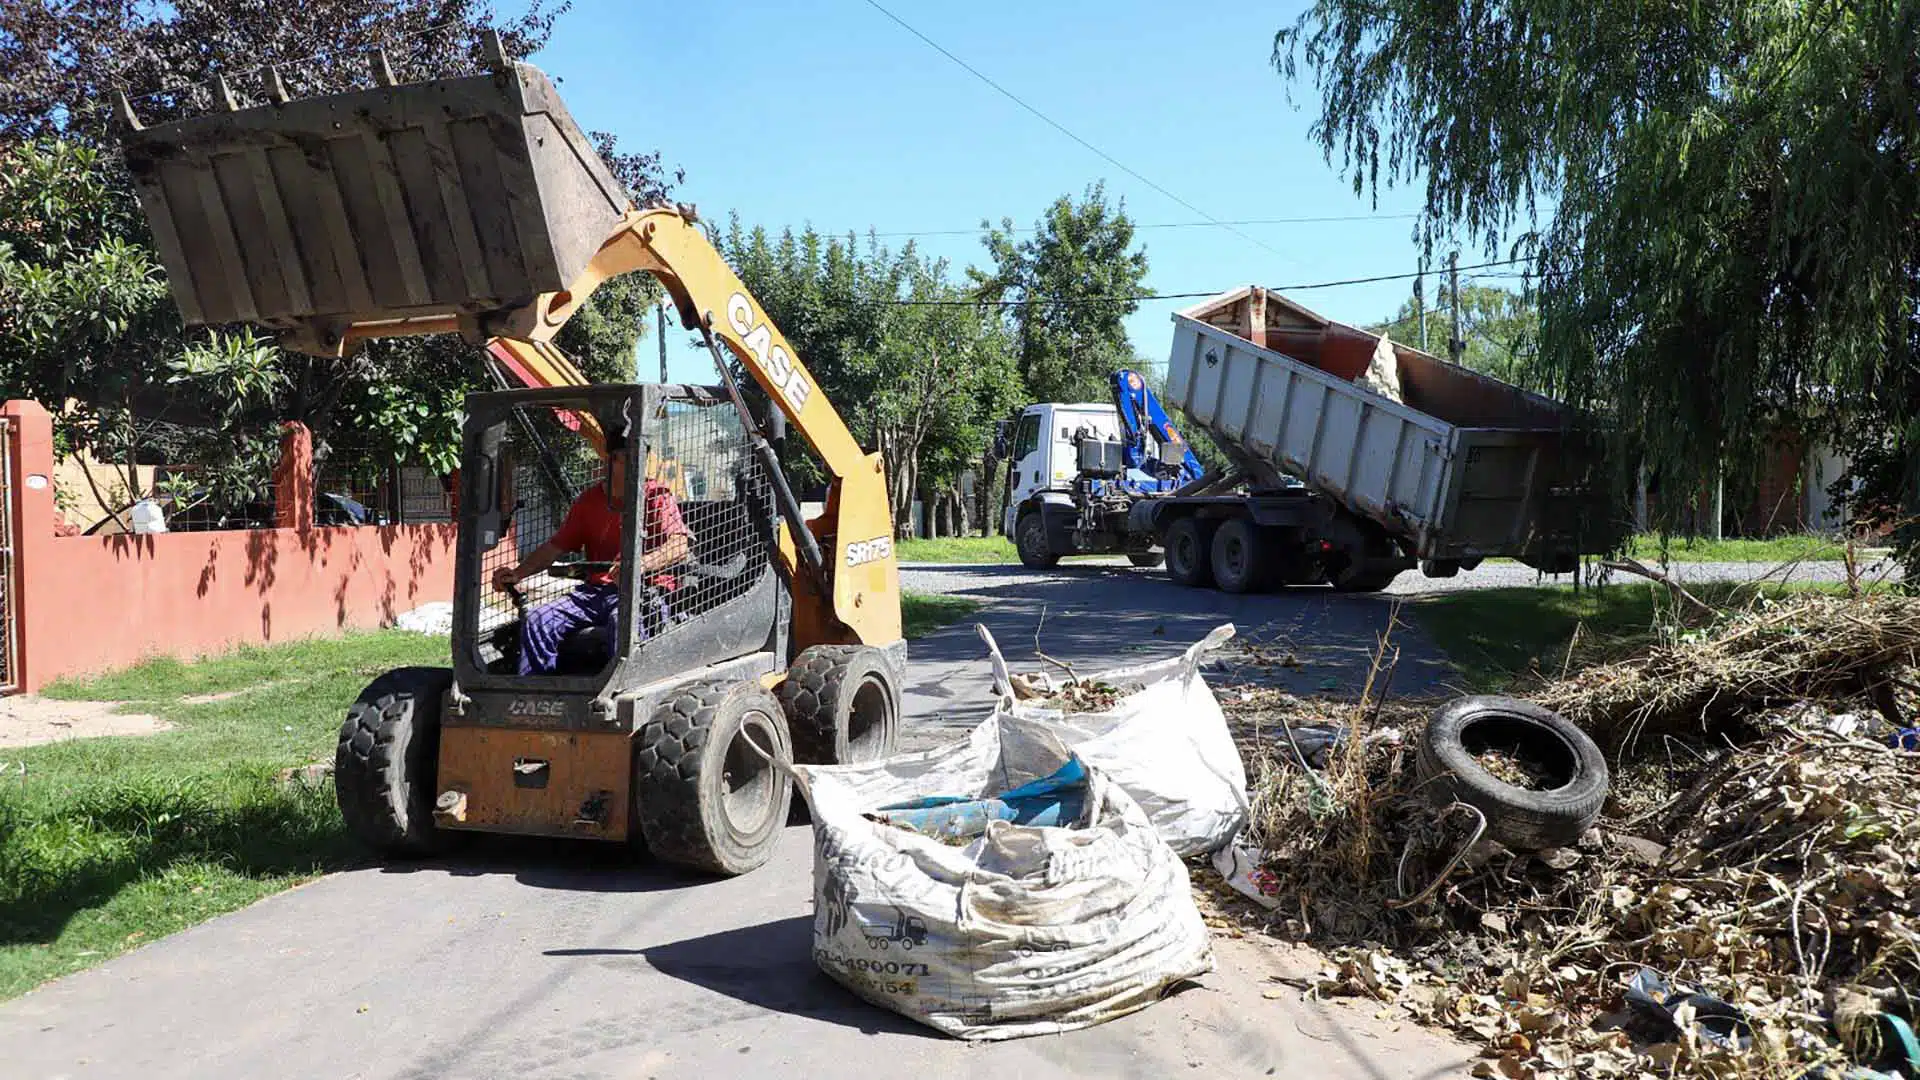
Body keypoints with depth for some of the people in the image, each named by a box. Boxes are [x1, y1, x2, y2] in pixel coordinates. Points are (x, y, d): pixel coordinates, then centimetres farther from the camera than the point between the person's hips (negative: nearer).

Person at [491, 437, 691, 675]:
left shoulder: (657, 496, -1)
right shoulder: (588, 501, 14)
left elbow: (680, 545, -16)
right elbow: (556, 547, 18)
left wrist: (641, 564, -36)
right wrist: (517, 574, 1)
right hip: (596, 589, 5)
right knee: (537, 621, -14)